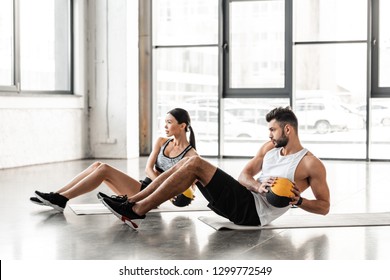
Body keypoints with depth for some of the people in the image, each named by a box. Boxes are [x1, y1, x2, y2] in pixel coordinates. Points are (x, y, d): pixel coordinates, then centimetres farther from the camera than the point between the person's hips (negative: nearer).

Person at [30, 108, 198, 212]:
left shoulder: (190, 154, -4)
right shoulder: (162, 142, 13)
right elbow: (149, 169, 2)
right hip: (143, 188, 7)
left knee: (104, 169, -21)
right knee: (97, 166, -10)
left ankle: (61, 199, -22)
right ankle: (56, 196, -14)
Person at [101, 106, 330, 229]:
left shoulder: (311, 164, -4)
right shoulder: (270, 148, 17)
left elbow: (324, 206, -2)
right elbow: (244, 175, 10)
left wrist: (297, 201, -18)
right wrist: (259, 188, -12)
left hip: (252, 211, -8)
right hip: (245, 198, 8)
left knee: (195, 164, -20)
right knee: (190, 162, -8)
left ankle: (136, 212, -21)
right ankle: (130, 202, -10)